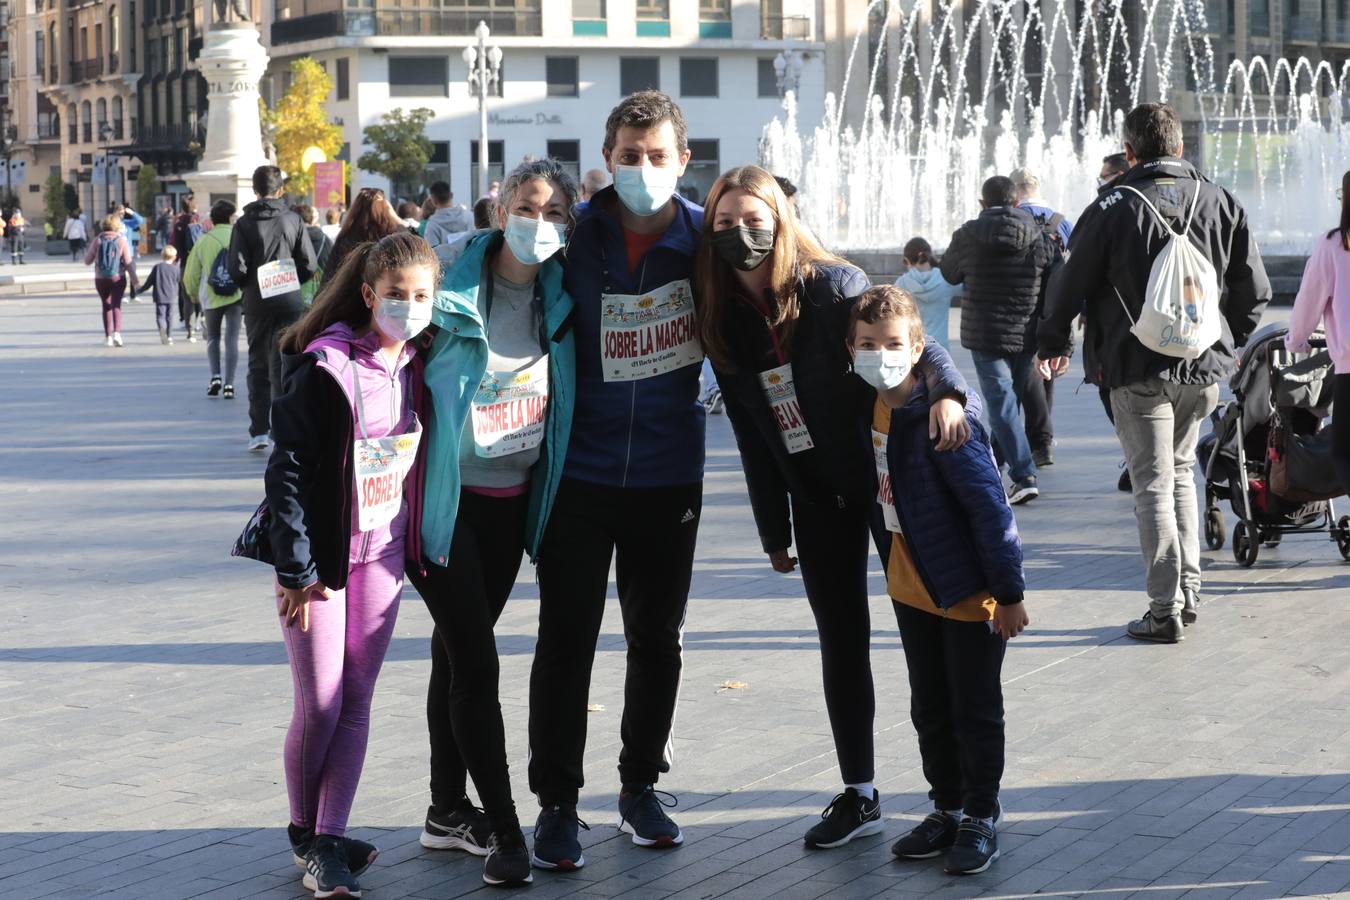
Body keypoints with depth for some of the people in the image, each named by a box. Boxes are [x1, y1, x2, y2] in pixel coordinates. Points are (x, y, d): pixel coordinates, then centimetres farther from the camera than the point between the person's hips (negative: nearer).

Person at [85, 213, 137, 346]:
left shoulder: (97, 241, -2)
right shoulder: (121, 241, -4)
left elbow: (87, 261, 5)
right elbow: (128, 263, -6)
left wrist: (87, 250, 24)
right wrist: (134, 280, -1)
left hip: (100, 279, 1)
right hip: (118, 278, -1)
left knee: (107, 306, 14)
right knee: (116, 306, -1)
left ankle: (108, 337, 14)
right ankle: (117, 332, -24)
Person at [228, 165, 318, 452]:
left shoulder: (244, 224, -5)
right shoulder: (293, 220, -2)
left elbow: (237, 269, -11)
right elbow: (309, 265, -4)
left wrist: (251, 286, 10)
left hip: (257, 306, 0)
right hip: (289, 304, 0)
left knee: (258, 366, 11)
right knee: (282, 366, 4)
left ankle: (259, 432, 8)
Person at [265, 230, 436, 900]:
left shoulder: (417, 368, 2)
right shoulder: (326, 368, -16)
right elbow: (289, 468, -15)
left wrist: (417, 547, 11)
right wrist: (298, 569, -16)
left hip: (382, 554, 5)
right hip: (320, 557, -5)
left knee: (356, 703, 4)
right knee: (319, 705, -1)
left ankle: (328, 843, 8)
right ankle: (305, 835, 18)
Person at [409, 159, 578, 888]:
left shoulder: (559, 297, 1)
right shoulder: (452, 287, -13)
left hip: (513, 499, 5)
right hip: (447, 498, -5)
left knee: (457, 652, 15)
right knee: (474, 660, -9)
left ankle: (447, 811, 25)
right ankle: (504, 831, -5)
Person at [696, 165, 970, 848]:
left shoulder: (832, 286, -12)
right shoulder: (721, 322, 1)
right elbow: (752, 434, 6)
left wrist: (946, 390, -40)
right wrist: (773, 529, 6)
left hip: (885, 476, -4)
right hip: (816, 497, 4)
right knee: (841, 639, 8)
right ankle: (859, 796, 14)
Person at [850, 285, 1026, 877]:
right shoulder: (872, 409, 1)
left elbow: (990, 506, -23)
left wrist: (1009, 592, -21)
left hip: (969, 589, -8)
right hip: (912, 588, 8)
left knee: (975, 711, 6)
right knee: (929, 709, 17)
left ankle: (981, 818, 19)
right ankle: (947, 809, 31)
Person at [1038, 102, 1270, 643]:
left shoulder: (1113, 209, -8)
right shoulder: (1221, 204, 3)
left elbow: (1071, 284, -3)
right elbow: (1254, 290, 7)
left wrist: (1053, 344, 15)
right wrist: (1229, 340, 25)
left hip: (1139, 370, -4)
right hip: (1206, 368, 4)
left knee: (1153, 485, 1)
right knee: (1180, 472, 21)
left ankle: (1166, 609, -1)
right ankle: (1188, 592, 20)